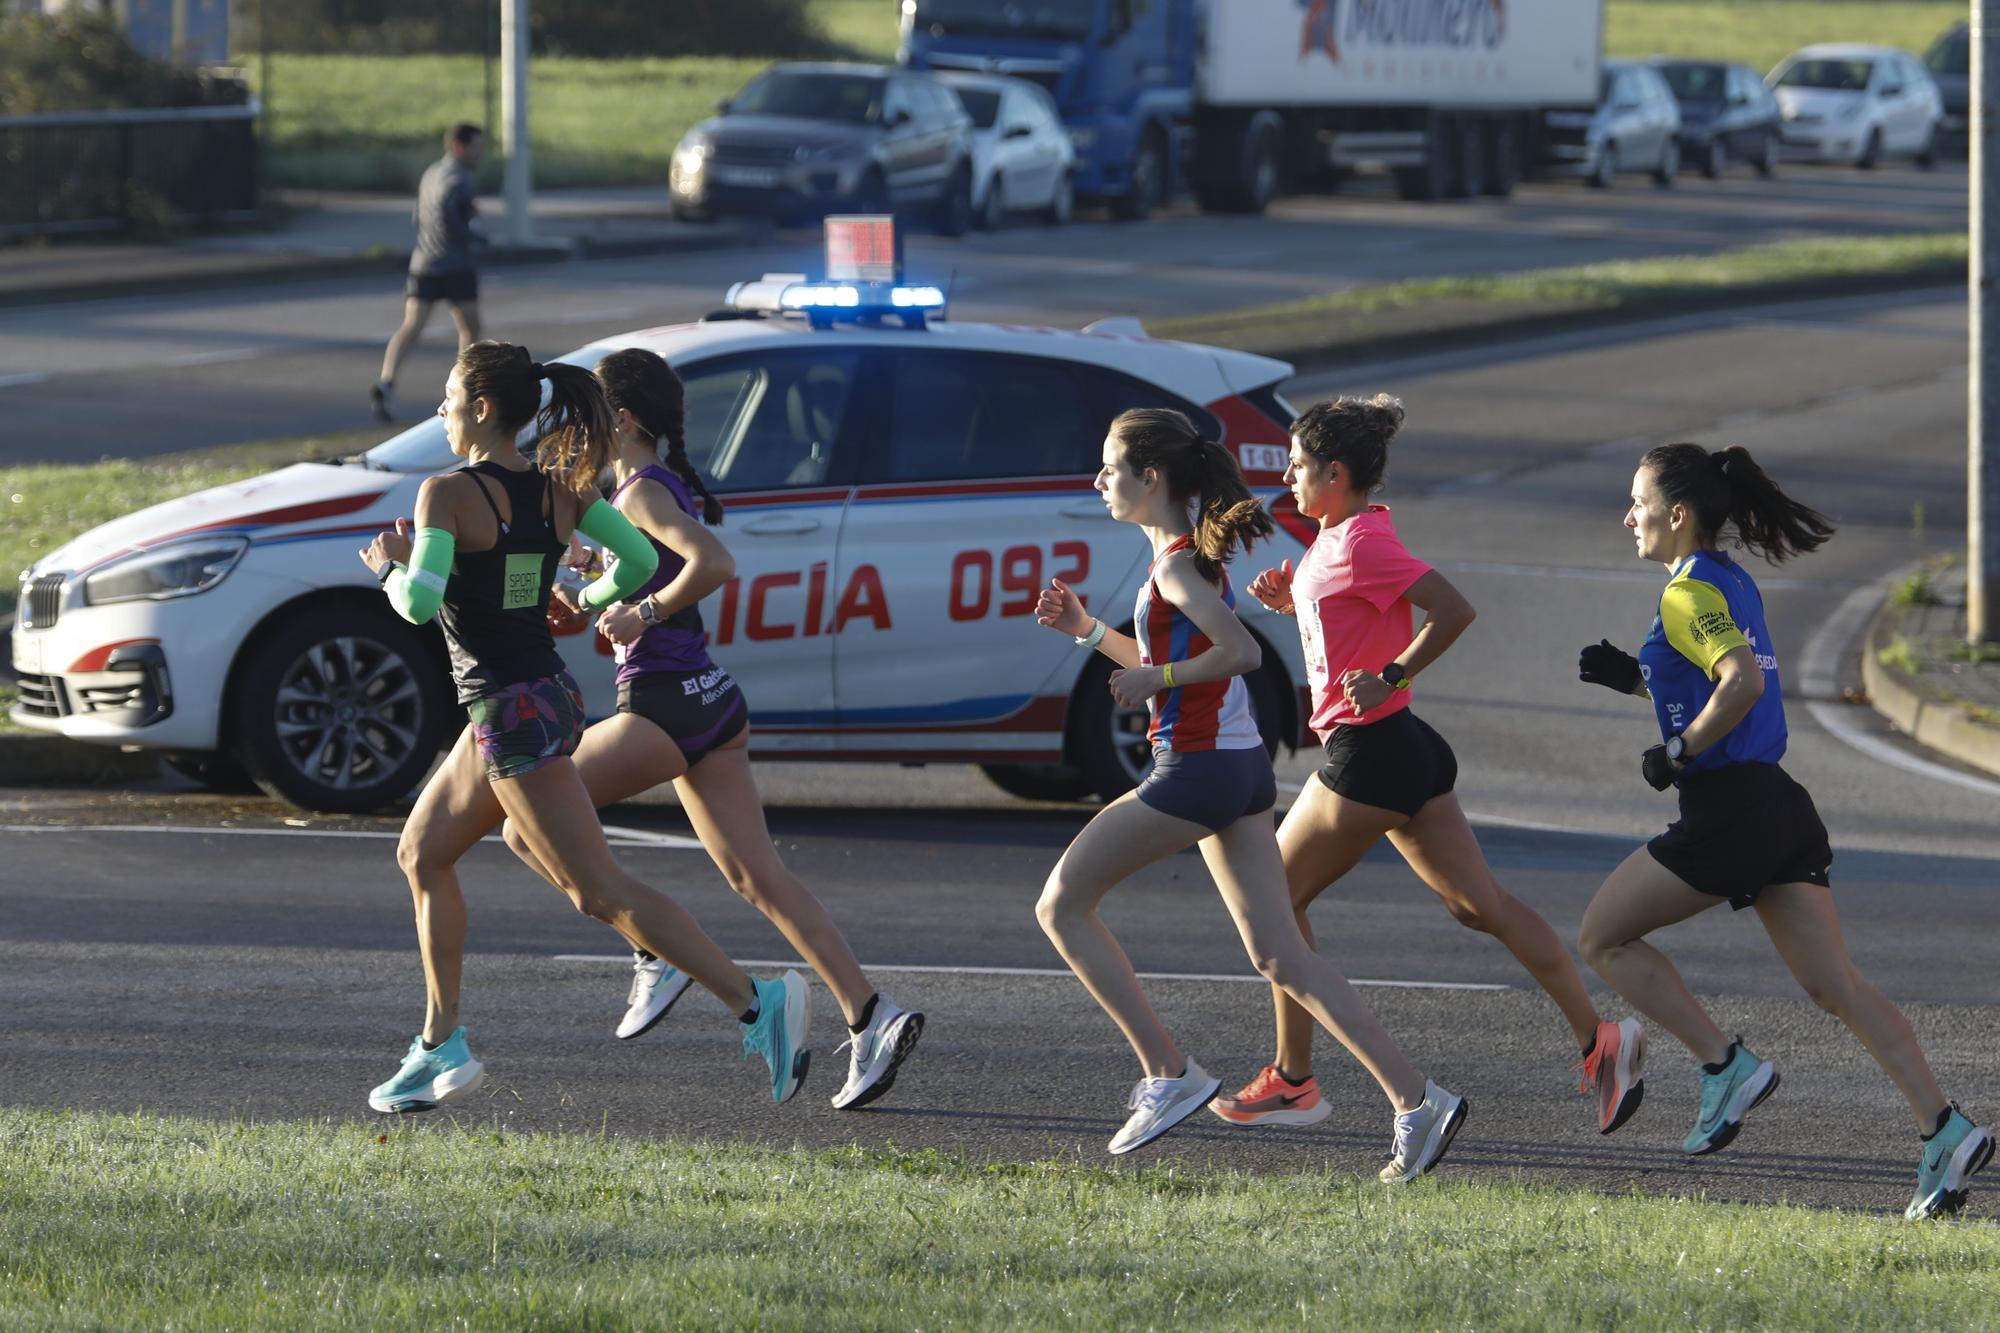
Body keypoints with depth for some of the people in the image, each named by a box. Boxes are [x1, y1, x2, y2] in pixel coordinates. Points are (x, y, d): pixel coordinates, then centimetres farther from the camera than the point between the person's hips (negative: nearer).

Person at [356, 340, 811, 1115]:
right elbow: (639, 561, 7)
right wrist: (583, 604, 23)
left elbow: (420, 603, -24)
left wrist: (390, 567, -3)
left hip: (512, 714, -9)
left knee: (600, 891, -10)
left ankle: (755, 1002, -19)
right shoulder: (560, 489, 5)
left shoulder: (449, 493, -15)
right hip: (548, 694, 9)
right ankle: (441, 1047, 20)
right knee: (422, 854, 21)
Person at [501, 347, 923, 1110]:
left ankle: (657, 956, -4)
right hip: (711, 702, 10)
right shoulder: (666, 486, 16)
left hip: (665, 704, -10)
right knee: (757, 877, 6)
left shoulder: (643, 493, -13)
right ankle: (872, 1019, -3)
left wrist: (644, 614, -19)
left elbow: (714, 565, -30)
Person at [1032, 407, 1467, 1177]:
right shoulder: (1191, 553, 15)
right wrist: (1086, 631, 19)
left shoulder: (1176, 565, -14)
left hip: (1196, 773, -9)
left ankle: (1168, 1075, 0)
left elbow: (1242, 652, -27)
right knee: (1281, 957, 6)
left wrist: (1155, 679, -16)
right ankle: (1415, 1100, -3)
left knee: (1063, 906, 4)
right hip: (1241, 771, 9)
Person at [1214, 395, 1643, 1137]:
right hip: (1403, 747, 10)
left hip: (1369, 755, -10)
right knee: (1482, 905, 6)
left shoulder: (1361, 542, -17)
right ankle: (1598, 1039, -2)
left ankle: (1293, 1083, 8)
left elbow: (1453, 611, -24)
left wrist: (1390, 677, -22)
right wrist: (1292, 602, 11)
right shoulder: (1343, 537, 13)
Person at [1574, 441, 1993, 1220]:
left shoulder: (1689, 593, -11)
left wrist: (1678, 754, -16)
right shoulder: (1733, 583, 17)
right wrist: (1633, 679, 19)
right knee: (1836, 987, 3)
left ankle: (1726, 1068, 0)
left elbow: (1743, 683, -26)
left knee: (1603, 938, 8)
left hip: (1727, 811, -9)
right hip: (1780, 805, 9)